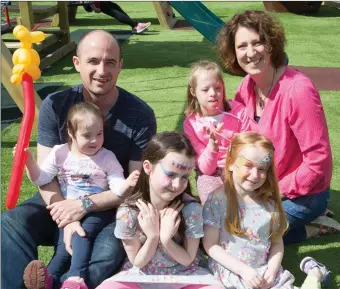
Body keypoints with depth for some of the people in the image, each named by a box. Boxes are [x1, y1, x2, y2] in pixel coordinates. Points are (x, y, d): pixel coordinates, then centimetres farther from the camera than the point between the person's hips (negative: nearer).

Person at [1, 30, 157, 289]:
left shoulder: (140, 115, -14)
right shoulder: (55, 106, -8)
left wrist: (86, 205, -24)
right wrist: (68, 218, -26)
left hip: (115, 207, -2)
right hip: (64, 199, 3)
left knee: (110, 251, -34)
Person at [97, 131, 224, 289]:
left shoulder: (191, 209, -18)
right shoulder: (127, 212, -18)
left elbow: (187, 260, -8)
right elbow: (137, 262, -6)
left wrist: (166, 238, -25)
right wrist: (152, 236, -24)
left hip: (183, 275, 1)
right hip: (141, 275, 0)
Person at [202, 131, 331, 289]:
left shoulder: (269, 203, 2)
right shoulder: (217, 199, -11)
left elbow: (277, 243, 9)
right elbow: (210, 245, -10)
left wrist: (272, 269, -10)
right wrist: (243, 270, -15)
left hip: (265, 270, 3)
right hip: (231, 271, -3)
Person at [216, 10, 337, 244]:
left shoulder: (298, 90, -28)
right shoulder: (248, 86, -5)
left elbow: (318, 161, -24)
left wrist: (276, 192, -18)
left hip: (304, 194, -7)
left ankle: (311, 227, 1)